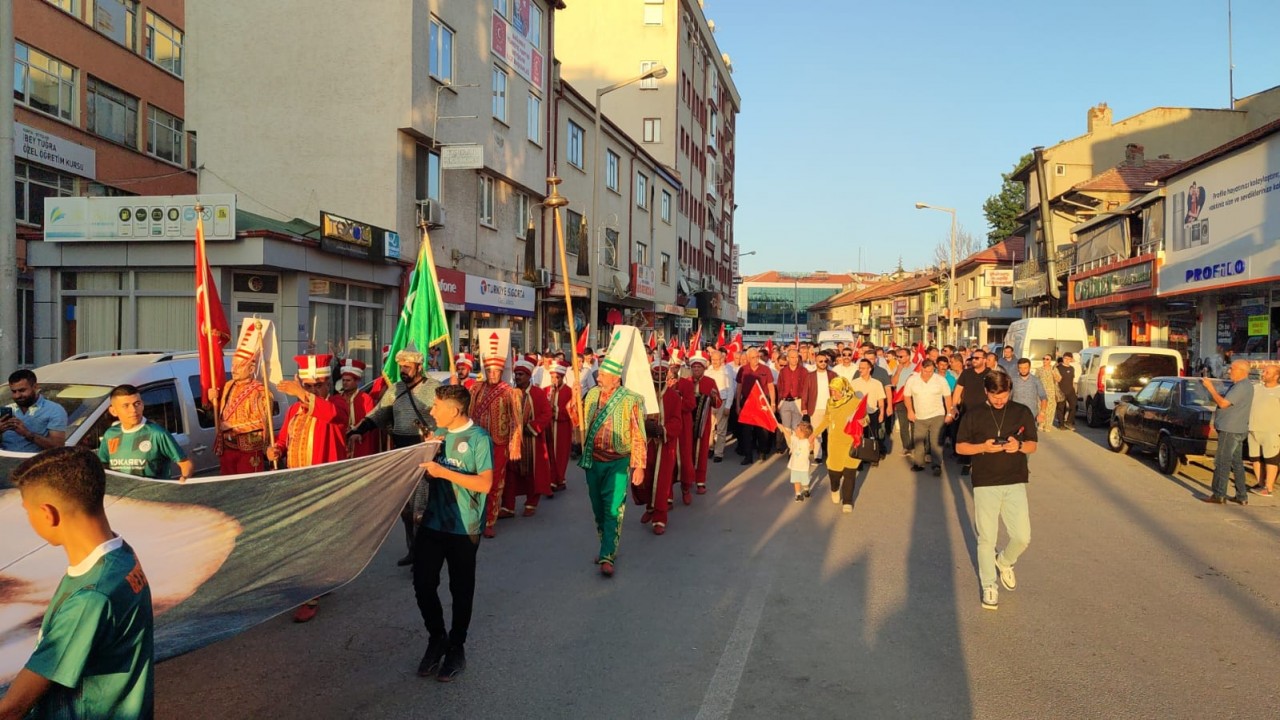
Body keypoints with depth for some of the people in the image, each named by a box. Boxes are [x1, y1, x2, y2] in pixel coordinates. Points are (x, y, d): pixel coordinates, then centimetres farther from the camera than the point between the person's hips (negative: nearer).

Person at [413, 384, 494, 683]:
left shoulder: (479, 439, -13)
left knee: (461, 589, 9)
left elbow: (485, 483, -20)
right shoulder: (439, 434, 7)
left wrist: (443, 471, -23)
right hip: (432, 523, 5)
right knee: (423, 583, 5)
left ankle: (456, 647, 26)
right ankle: (437, 637, 28)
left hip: (464, 528, -5)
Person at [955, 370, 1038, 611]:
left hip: (1015, 483, 1)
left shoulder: (1022, 412, 4)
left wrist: (1019, 445, -15)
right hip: (985, 484, -1)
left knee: (1022, 537, -2)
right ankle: (989, 586, 20)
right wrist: (983, 447, -17)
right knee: (987, 539, 3)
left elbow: (1032, 445, 8)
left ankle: (1005, 562, 30)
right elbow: (960, 447, 2)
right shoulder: (973, 414, 0)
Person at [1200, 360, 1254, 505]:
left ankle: (1219, 495, -2)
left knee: (1222, 462, -5)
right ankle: (1242, 496, 18)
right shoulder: (1242, 385, 16)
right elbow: (1223, 400, 15)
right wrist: (1212, 387, 5)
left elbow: (1223, 403, -22)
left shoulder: (1241, 387, -18)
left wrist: (1210, 388, -15)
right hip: (1237, 430, 10)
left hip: (1230, 430, -10)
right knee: (1237, 462, 13)